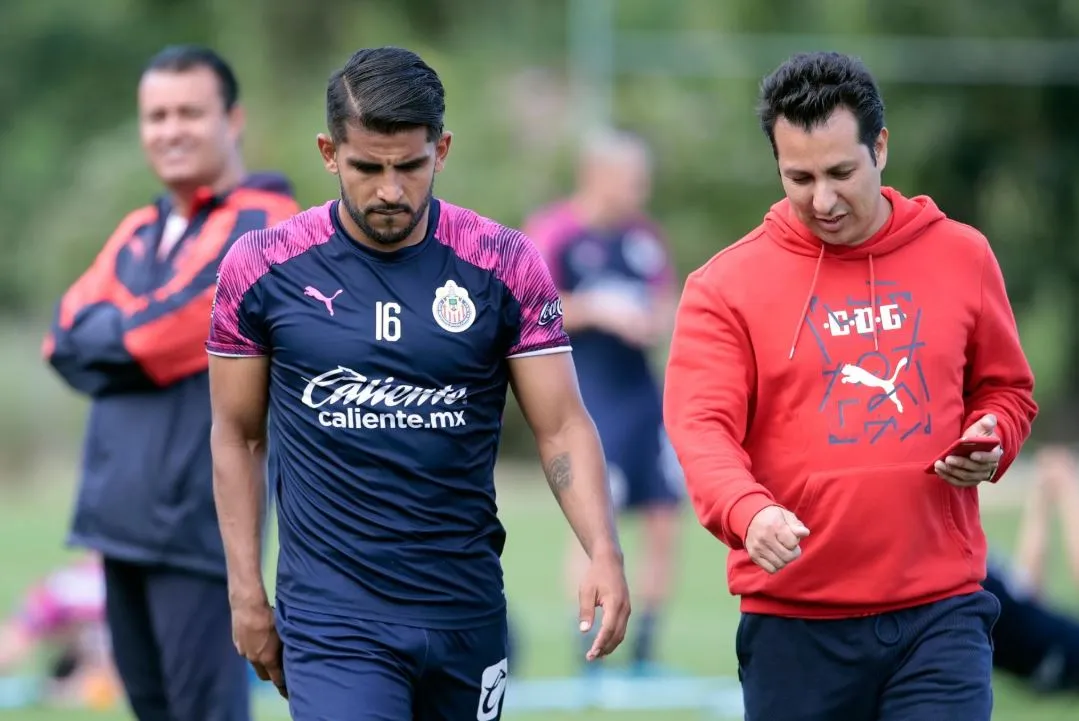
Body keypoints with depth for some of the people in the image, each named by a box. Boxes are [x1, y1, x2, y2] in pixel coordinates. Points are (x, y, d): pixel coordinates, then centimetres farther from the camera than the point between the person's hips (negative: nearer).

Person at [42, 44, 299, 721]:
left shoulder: (263, 226, -6)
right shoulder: (137, 234, 19)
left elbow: (167, 334, -16)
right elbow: (68, 340, 8)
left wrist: (107, 334, 1)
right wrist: (135, 337, -7)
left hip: (199, 514, -8)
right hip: (123, 512, 8)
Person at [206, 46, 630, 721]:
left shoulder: (505, 264, -1)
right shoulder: (263, 268, -2)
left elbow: (563, 426, -1)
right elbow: (238, 436, 7)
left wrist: (605, 553, -17)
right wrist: (246, 593, 3)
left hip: (468, 612, 2)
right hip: (332, 617, -2)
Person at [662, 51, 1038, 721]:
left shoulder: (962, 256, 7)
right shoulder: (725, 285, -1)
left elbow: (1006, 391, 19)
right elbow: (703, 428, -12)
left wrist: (990, 444, -4)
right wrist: (748, 511, -32)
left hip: (941, 613, 1)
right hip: (794, 622, -1)